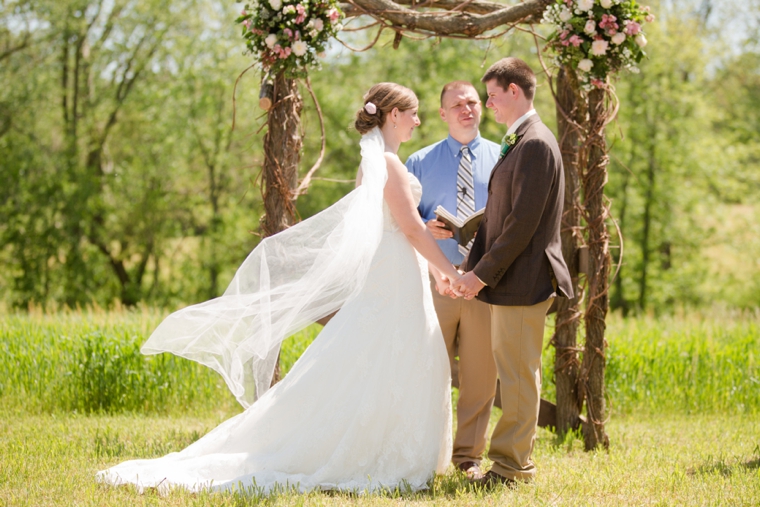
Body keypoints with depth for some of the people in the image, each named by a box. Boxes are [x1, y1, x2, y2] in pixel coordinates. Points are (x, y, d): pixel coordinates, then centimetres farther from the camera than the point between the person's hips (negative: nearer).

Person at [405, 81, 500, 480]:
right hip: (436, 278, -1)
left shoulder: (502, 158, 10)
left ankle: (469, 455, 14)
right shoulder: (420, 162, 10)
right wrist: (425, 228, -10)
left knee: (480, 373, 3)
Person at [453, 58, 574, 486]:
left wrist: (483, 273, -18)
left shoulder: (535, 145, -16)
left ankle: (512, 466, 1)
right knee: (513, 372, 13)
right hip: (508, 278, 10)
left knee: (519, 373, -4)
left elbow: (523, 222, -21)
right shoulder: (519, 143, 16)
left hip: (523, 280, -10)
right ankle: (513, 460, 20)